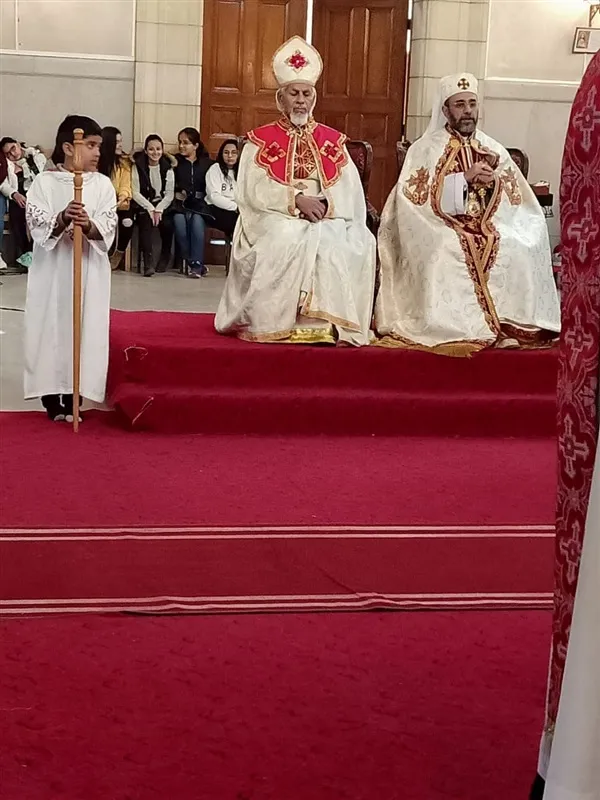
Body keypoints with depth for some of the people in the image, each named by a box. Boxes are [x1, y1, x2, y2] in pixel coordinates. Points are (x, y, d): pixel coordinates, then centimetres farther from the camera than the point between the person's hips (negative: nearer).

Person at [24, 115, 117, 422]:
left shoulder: (102, 184, 2)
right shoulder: (44, 181, -2)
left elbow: (107, 228, -6)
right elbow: (38, 227, -10)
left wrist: (88, 225, -27)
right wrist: (63, 219, -28)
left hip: (89, 270, 1)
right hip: (52, 269, -1)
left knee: (84, 327, 1)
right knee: (50, 326, 1)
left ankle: (72, 397, 9)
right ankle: (52, 398, 10)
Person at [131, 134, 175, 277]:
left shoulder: (168, 167, 5)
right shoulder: (138, 166, -1)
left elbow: (170, 194, 0)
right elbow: (135, 193, -6)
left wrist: (159, 210, -15)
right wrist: (150, 208, -17)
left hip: (163, 204, 1)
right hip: (144, 204, -1)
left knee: (167, 223, -28)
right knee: (145, 220, -33)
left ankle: (165, 258, -1)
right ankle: (148, 262, -36)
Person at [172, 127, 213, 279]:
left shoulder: (206, 163, 13)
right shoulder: (175, 161, 14)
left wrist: (200, 196, -7)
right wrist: (176, 194, -8)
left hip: (199, 204, 0)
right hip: (179, 204, 1)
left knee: (197, 221, -31)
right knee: (179, 221, -31)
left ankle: (196, 265, -26)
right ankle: (191, 263, -18)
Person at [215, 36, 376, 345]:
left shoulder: (333, 141, 15)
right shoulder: (260, 140, 9)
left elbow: (351, 192, 5)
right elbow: (254, 190, -4)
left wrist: (326, 203, -16)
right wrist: (297, 199, -17)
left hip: (327, 219, 2)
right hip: (275, 219, -2)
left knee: (335, 243, -31)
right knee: (285, 240, -35)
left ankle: (326, 322, -29)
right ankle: (277, 321, -29)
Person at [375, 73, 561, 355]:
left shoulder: (494, 150, 16)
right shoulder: (425, 149, 5)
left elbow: (520, 203, 11)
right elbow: (414, 197, -10)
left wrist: (495, 181, -10)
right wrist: (465, 177, -13)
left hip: (489, 229, 3)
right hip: (441, 229, -3)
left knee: (519, 252, -26)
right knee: (448, 253, -37)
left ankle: (510, 325, -22)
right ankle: (452, 328, -31)